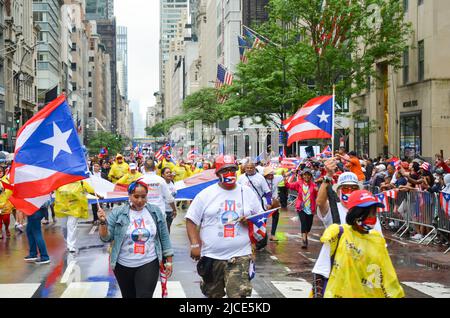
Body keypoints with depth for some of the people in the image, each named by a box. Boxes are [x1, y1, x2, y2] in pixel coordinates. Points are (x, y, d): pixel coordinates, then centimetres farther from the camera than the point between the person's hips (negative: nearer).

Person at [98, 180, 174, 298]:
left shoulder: (156, 212, -1)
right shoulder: (117, 213, -6)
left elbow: (164, 237, 5)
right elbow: (106, 238, -6)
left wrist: (168, 261, 4)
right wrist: (103, 222, -23)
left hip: (149, 265, -1)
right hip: (123, 266, 1)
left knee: (145, 296, -9)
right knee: (128, 296, 16)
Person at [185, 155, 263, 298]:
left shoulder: (247, 192, 7)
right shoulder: (206, 194, 1)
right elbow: (191, 220, 1)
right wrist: (195, 245, -9)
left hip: (240, 256, 0)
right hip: (211, 256, 0)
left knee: (238, 294, -13)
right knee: (213, 294, 14)